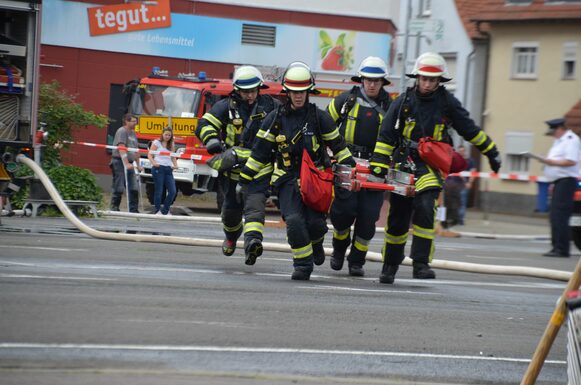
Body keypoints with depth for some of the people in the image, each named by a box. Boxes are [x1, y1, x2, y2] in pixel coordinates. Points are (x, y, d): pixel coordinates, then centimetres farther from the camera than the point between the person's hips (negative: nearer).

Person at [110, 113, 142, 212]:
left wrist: (138, 164, 23)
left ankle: (134, 209, 6)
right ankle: (114, 208, 0)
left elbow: (135, 151, 26)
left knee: (134, 188, 3)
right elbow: (121, 148, -20)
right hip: (119, 162, -8)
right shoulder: (122, 131, -10)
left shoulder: (133, 133, 19)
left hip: (129, 163, 8)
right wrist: (126, 163, -28)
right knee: (118, 188, -6)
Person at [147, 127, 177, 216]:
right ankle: (158, 211, 7)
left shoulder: (171, 145, 18)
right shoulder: (156, 143, 3)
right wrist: (154, 163, -19)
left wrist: (175, 165, -1)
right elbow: (150, 155, -1)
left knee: (172, 191, -2)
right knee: (159, 191, -3)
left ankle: (165, 211, 11)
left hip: (168, 169, 5)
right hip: (158, 168, -5)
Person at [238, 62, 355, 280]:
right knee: (294, 221, -20)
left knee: (316, 223, -10)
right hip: (288, 179, 0)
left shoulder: (320, 117, 2)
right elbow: (259, 152, 9)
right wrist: (245, 178, 8)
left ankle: (315, 243, 27)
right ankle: (303, 265, -5)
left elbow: (338, 146, 11)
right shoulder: (275, 119, 4)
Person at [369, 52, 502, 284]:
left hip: (431, 165, -1)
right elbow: (386, 135, 1)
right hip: (404, 163, 1)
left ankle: (421, 263, -20)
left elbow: (469, 129, 10)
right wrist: (378, 164, -6)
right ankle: (390, 266, 22)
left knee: (425, 208, -24)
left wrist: (491, 152, 14)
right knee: (398, 219, 6)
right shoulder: (404, 102, -1)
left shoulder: (447, 103, 0)